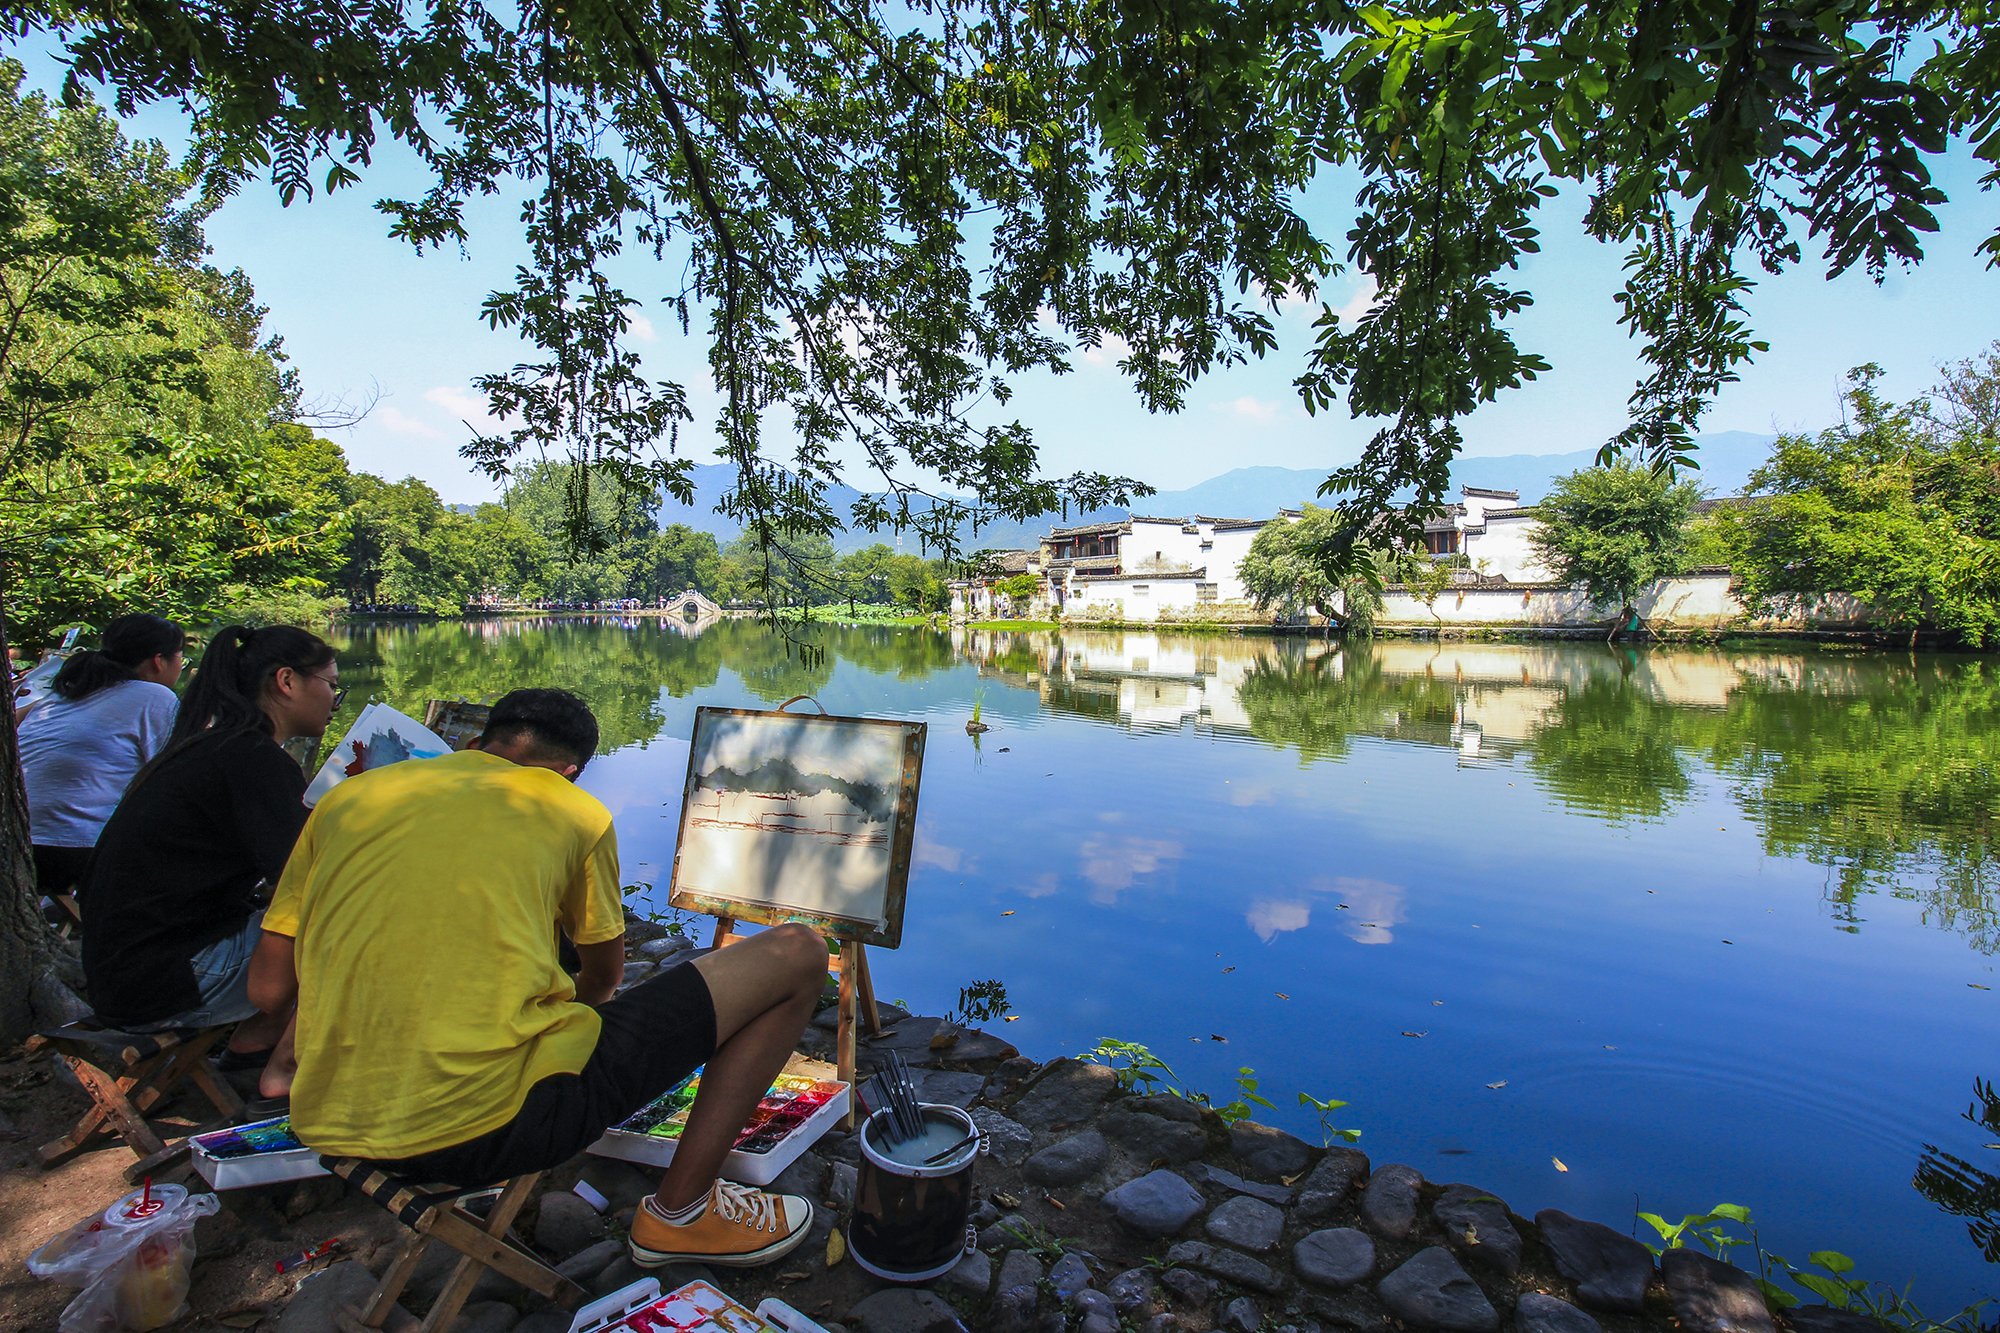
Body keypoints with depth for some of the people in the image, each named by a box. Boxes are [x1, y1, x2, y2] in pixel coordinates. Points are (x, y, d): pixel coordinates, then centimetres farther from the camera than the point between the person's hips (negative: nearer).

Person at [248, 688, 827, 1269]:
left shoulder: (346, 796, 11)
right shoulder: (574, 808, 2)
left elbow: (268, 990, 12)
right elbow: (605, 975, 16)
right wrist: (575, 1006, 40)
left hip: (331, 1127, 8)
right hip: (501, 1121, -7)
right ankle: (680, 1212, 11)